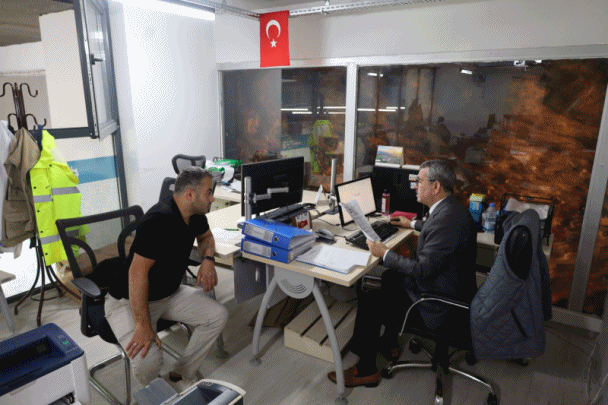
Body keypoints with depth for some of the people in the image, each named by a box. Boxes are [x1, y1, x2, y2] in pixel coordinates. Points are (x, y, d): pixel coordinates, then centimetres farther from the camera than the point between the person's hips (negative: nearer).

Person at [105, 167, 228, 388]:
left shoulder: (195, 215, -3)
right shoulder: (160, 221, -31)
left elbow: (205, 236, 19)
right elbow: (137, 272, -32)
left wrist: (208, 259, -4)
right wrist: (143, 326, -31)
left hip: (170, 294, 8)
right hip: (129, 301, -8)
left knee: (218, 315, -7)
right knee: (147, 359, -29)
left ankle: (182, 375, 11)